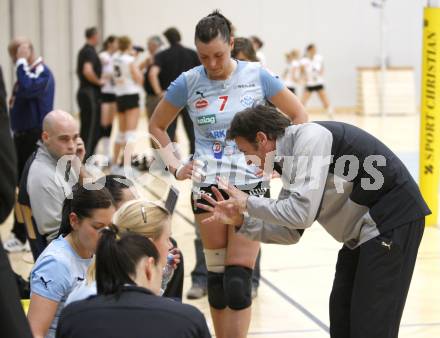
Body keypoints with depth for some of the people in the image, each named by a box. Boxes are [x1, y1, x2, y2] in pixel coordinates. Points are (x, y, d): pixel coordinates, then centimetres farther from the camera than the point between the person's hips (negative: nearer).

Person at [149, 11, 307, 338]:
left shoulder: (257, 75, -4)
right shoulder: (188, 82, -2)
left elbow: (299, 115, 6)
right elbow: (157, 127, 13)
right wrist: (175, 165, 1)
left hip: (250, 187, -1)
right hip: (207, 187, 2)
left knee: (238, 281, -8)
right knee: (216, 276, 6)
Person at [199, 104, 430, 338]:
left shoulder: (310, 137, -19)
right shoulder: (291, 158, 9)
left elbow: (301, 214, -27)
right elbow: (291, 231, 14)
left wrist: (248, 203, -14)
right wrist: (240, 221, 4)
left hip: (392, 221, -10)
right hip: (365, 229, 10)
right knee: (341, 318, 13)